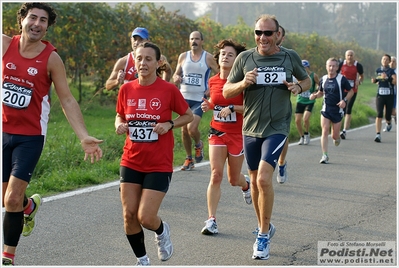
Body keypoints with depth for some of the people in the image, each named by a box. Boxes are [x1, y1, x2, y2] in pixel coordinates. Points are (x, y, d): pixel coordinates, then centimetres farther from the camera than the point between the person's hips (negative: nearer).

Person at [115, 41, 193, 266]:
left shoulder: (169, 90, -9)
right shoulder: (126, 90, 0)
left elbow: (188, 115, 2)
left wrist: (169, 124, -15)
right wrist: (119, 125, -6)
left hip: (159, 165, -4)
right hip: (131, 162, 4)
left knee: (146, 217, -9)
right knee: (129, 215, 2)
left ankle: (162, 232, 28)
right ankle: (142, 260, 23)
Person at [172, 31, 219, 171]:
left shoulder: (208, 58, 0)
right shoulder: (183, 56, 8)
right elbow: (176, 74, 17)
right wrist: (176, 78, -6)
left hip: (199, 100, -3)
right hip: (184, 98, 4)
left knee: (192, 128, -18)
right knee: (184, 130, 5)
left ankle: (198, 145, 16)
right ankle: (189, 158, 21)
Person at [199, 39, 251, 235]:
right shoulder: (213, 81, 2)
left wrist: (232, 108, -25)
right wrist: (209, 106, 0)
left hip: (237, 134, -2)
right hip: (217, 132, 2)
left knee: (233, 179, 11)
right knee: (216, 175, -13)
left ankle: (246, 184, 49)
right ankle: (211, 219, -9)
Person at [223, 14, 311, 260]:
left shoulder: (290, 57, -1)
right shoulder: (245, 58, -1)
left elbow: (307, 80, 15)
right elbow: (226, 92, 2)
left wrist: (298, 87, -8)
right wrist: (243, 83, -18)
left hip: (277, 127, -3)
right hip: (251, 128, 3)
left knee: (264, 178, -17)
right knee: (255, 180, 13)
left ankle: (264, 234, -3)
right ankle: (265, 227, 34)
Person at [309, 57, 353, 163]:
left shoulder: (342, 79, -6)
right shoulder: (323, 79, 5)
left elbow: (351, 91, 0)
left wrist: (344, 100, -16)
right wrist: (315, 95, -2)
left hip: (338, 110, -2)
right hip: (325, 110, 2)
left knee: (335, 135, 4)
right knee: (325, 132, -10)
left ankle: (337, 138, 43)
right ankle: (325, 155, -6)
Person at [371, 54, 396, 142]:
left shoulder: (391, 71, -2)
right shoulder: (378, 70, 7)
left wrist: (387, 78, -26)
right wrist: (374, 80, 0)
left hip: (390, 96, -1)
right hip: (380, 95, 1)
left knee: (388, 116, 7)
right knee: (379, 115, -14)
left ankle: (388, 123, 45)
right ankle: (378, 134, -14)